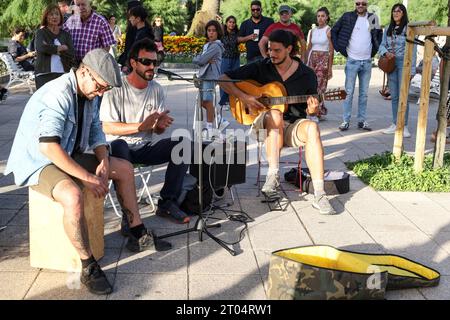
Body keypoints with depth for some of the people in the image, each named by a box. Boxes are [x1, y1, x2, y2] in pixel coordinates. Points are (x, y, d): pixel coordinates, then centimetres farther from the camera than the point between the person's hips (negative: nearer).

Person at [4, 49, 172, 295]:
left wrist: (104, 162, -8)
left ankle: (138, 236, 16)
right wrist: (87, 177, -33)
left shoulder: (89, 93, 3)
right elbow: (48, 146, -36)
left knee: (124, 168, 7)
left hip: (70, 157, 9)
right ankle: (88, 267, -22)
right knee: (73, 196, -38)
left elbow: (96, 131, 11)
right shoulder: (58, 95, -27)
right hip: (37, 163, -9)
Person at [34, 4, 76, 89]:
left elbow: (72, 54, 1)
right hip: (44, 74, -2)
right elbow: (41, 47, -11)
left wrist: (51, 49, -5)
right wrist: (61, 48, -2)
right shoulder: (41, 33, 10)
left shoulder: (65, 35, 16)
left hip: (63, 74, 2)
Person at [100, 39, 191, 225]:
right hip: (121, 147, -5)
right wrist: (141, 126, -24)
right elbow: (107, 127, -16)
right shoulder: (117, 88, -10)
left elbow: (158, 130, 8)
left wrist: (160, 125, -17)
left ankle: (167, 204, -9)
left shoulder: (156, 89, 6)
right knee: (119, 146, -39)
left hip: (145, 148, 5)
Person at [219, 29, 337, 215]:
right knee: (275, 115, -37)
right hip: (264, 125, -1)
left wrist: (312, 110, -17)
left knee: (312, 128, -33)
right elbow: (223, 79, -3)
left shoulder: (306, 74, 1)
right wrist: (244, 97, -16)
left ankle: (319, 194, -38)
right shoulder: (260, 68, -1)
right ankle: (273, 177, -39)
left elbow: (310, 110, 8)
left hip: (291, 127, 1)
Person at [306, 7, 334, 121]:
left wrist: (330, 67, -11)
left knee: (319, 87, -9)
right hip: (312, 59, 5)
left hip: (323, 60, -5)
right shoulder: (313, 31, 12)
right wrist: (306, 63, 12)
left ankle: (318, 112, -2)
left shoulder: (329, 31, -4)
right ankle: (321, 111, 14)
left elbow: (331, 50, -7)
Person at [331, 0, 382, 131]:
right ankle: (346, 121, 2)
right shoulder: (347, 17, -3)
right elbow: (334, 31, 2)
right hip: (352, 61, -3)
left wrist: (375, 49, 10)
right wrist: (340, 49, -3)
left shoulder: (373, 18, 6)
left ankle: (362, 121, 14)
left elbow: (379, 34, 21)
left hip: (367, 62, 3)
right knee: (349, 92, -2)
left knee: (364, 93, 7)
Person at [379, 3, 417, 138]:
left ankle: (404, 126, -3)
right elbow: (382, 45, 14)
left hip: (403, 63, -5)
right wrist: (386, 52, -10)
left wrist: (411, 70, -9)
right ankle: (395, 124, 15)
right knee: (394, 96, 8)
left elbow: (413, 50, -5)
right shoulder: (388, 29, 12)